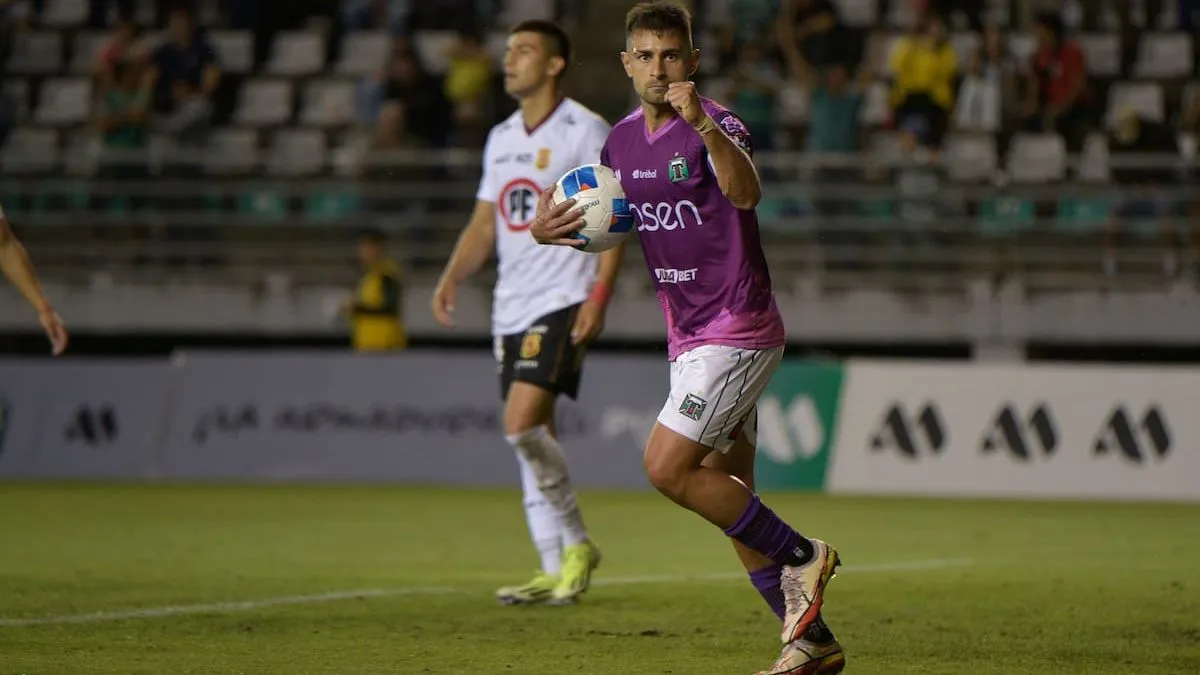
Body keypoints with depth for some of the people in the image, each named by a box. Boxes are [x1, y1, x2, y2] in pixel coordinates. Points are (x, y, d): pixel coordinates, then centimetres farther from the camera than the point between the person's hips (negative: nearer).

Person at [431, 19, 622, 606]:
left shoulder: (585, 131, -5)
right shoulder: (501, 139, 15)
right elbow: (484, 223, 18)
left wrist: (599, 295, -17)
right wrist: (452, 278, 2)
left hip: (563, 302, -7)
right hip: (511, 306, 7)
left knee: (523, 422, -19)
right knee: (531, 435, 5)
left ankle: (576, 544, -4)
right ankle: (555, 571, 9)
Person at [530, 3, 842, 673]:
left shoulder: (718, 125, -16)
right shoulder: (623, 139, 9)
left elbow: (746, 193, -37)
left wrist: (702, 123, -52)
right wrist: (549, 227, -1)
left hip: (738, 330, -8)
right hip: (689, 337, 8)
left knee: (668, 467, -16)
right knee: (728, 497, 7)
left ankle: (800, 555, 0)